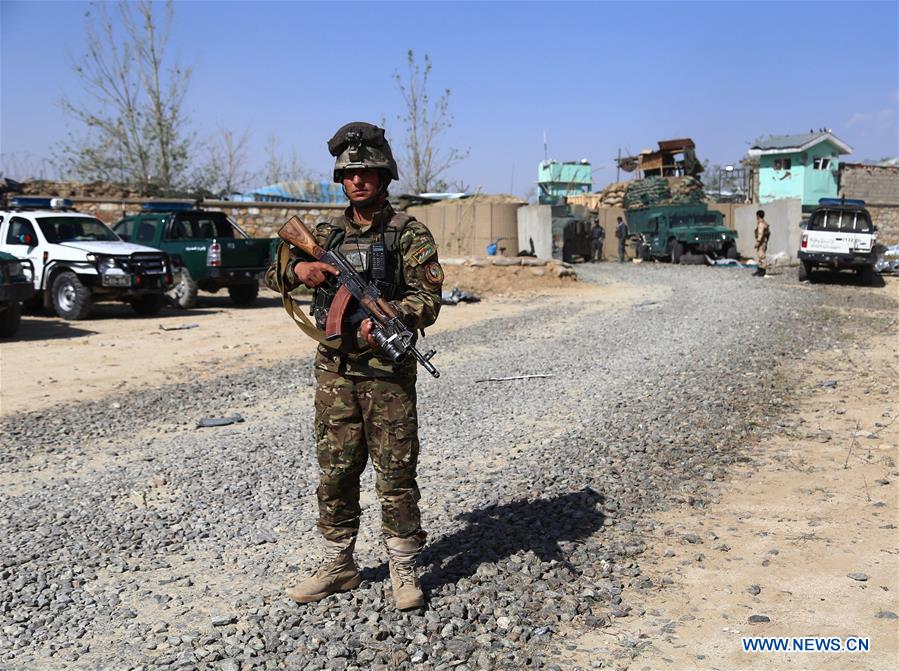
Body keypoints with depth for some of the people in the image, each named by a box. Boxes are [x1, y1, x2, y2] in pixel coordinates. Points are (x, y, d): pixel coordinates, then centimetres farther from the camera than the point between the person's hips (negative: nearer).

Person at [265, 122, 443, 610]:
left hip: (387, 372, -4)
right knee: (335, 472, 11)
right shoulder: (326, 234, 11)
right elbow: (273, 277, 15)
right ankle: (337, 566, 24)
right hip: (333, 371, 4)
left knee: (396, 474, 1)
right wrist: (298, 268, -8)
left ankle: (403, 570, 15)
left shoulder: (410, 234, -3)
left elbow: (429, 298, -11)